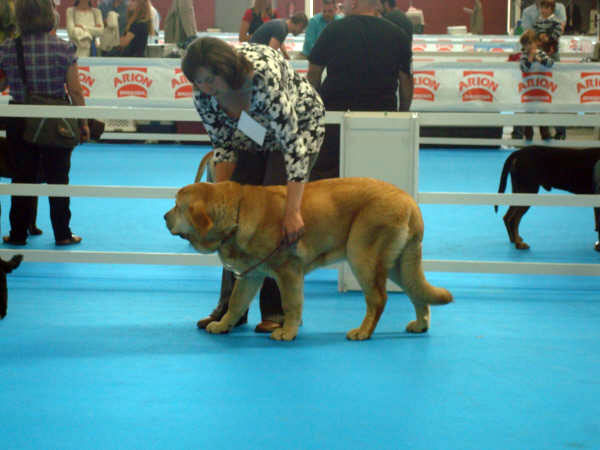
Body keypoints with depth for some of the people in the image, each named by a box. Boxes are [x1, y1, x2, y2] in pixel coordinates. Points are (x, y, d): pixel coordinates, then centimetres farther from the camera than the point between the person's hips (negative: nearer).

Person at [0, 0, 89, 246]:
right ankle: (62, 233, 15)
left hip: (20, 122, 1)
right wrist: (83, 123, 0)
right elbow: (75, 91, -10)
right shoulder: (64, 48, -11)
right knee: (58, 179, 10)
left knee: (22, 178, 11)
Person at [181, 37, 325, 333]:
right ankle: (231, 307, 9)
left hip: (299, 127, -5)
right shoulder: (203, 95, -22)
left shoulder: (263, 77, -41)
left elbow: (294, 143, -42)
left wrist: (293, 212, -46)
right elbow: (223, 145, -7)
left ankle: (277, 311, -6)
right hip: (252, 138, 6)